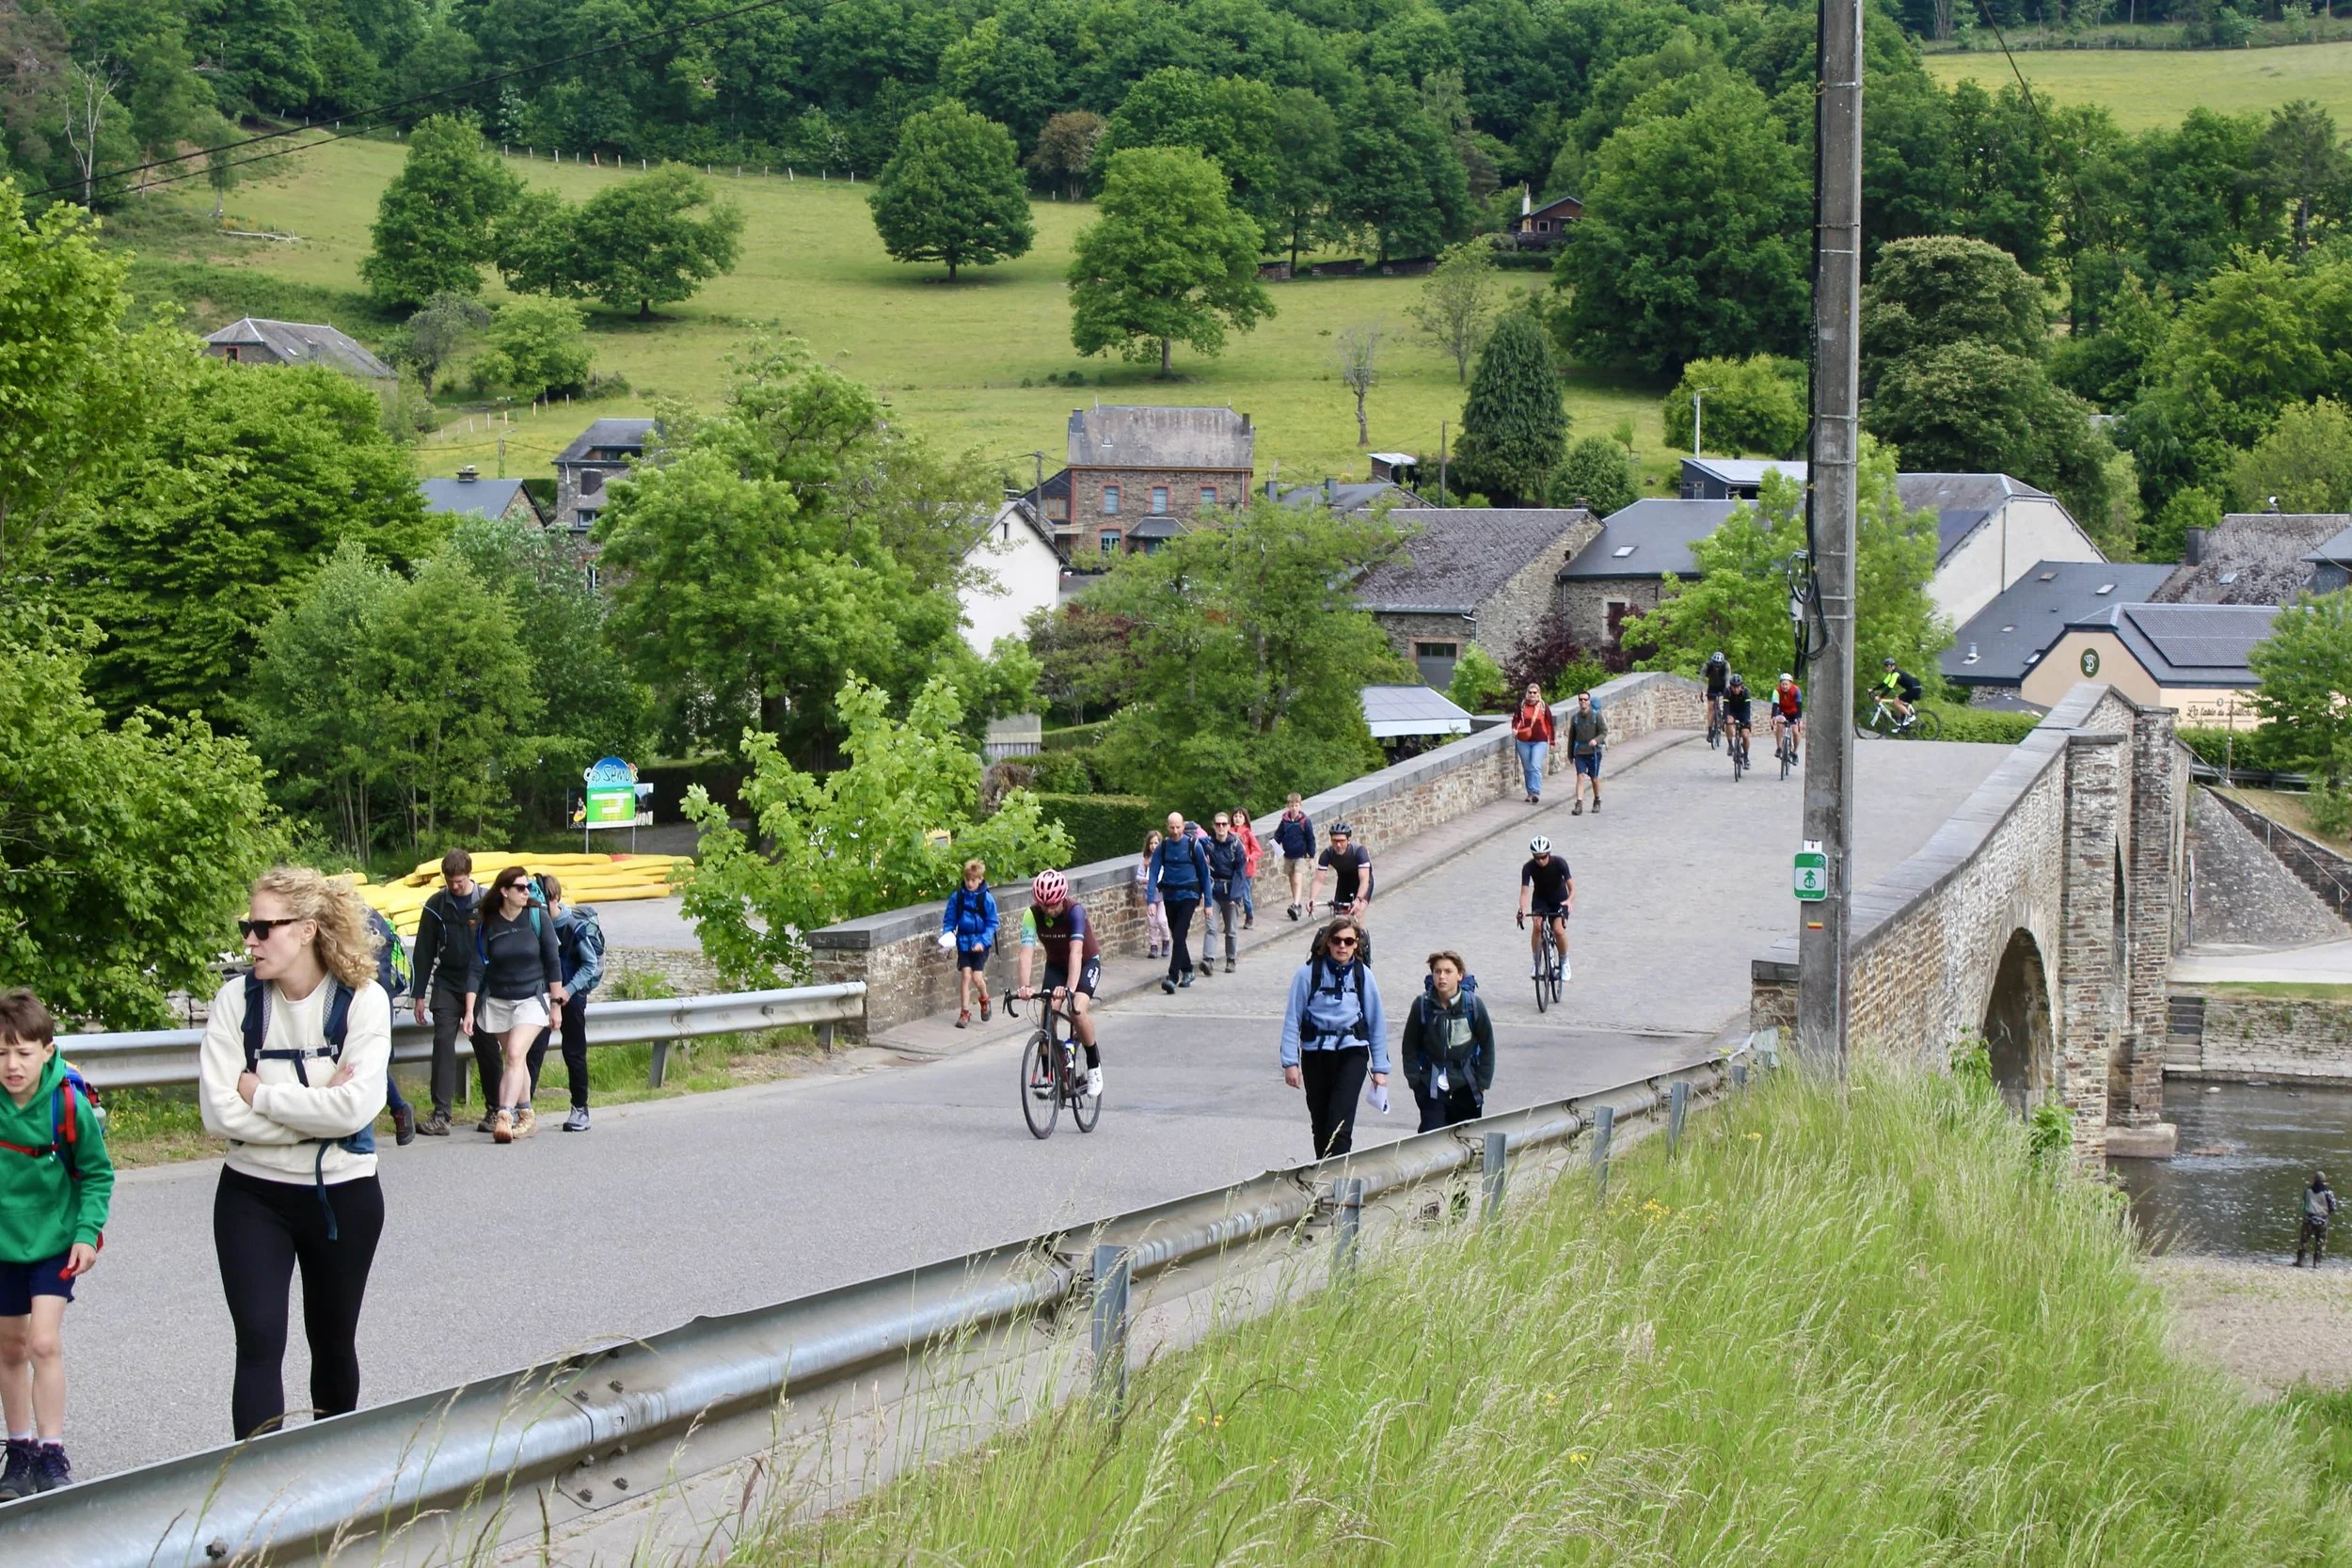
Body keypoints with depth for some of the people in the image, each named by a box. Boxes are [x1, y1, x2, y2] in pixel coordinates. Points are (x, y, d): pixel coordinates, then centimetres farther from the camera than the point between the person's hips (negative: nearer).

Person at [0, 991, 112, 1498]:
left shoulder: (69, 1104, -18)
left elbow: (97, 1174, -3)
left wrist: (87, 1233, -11)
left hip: (53, 1241, -2)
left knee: (44, 1342, -14)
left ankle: (52, 1456, -5)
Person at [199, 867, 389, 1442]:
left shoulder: (363, 1000, -10)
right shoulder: (237, 999, -7)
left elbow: (355, 1107, -22)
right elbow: (221, 1112, -15)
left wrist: (262, 1095, -17)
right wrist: (317, 1109, -18)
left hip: (343, 1196, 0)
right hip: (253, 1197, 0)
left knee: (333, 1341, 16)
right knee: (259, 1342, -13)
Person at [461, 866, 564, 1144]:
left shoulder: (538, 918, -7)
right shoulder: (488, 925, -5)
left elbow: (553, 962, -1)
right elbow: (476, 970, -5)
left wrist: (556, 1003, -1)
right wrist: (469, 1011, -11)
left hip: (532, 998, -3)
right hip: (497, 1002, 3)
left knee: (516, 1054, -19)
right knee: (515, 1059, 11)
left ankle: (504, 1116, -26)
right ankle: (527, 1117, 24)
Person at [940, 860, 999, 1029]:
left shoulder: (986, 898, -10)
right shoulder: (957, 897, -3)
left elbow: (992, 924, -6)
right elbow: (949, 920, 6)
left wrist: (983, 941, -17)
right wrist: (947, 934, -12)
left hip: (980, 943, -2)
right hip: (964, 942, 2)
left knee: (977, 977, -8)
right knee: (965, 976, -5)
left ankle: (984, 1000, 24)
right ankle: (964, 1013, 4)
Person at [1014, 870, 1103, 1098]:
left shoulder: (1075, 910, -31)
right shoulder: (1032, 914, -23)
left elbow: (1076, 951, -41)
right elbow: (1026, 952, -33)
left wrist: (1071, 988, -54)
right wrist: (1025, 986, -49)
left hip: (1087, 962, -3)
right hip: (1056, 964, 3)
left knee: (1078, 1012, -25)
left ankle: (1094, 1067, -6)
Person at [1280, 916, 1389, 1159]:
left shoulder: (1362, 975, 0)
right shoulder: (1309, 973, -5)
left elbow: (1376, 1022, 7)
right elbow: (1292, 1019, -2)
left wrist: (1380, 1068, 7)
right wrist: (1290, 1062, -7)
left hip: (1352, 1053, -1)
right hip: (1315, 1054, 1)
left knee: (1340, 1123, -15)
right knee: (1320, 1124, 10)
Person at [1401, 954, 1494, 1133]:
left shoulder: (1473, 1004, -7)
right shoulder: (1422, 1004, -7)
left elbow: (1487, 1044, 2)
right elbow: (1410, 1047, 4)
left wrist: (1482, 1082, 1)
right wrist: (1414, 1079, -1)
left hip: (1465, 1086, 1)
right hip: (1432, 1087, -1)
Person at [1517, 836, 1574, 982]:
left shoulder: (1559, 863, -27)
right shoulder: (1529, 867, -24)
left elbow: (1572, 888, -28)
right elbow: (1524, 892, -28)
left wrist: (1570, 900, -51)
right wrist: (1523, 909, -48)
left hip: (1559, 900, -1)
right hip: (1540, 899, 1)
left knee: (1558, 930, -21)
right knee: (1538, 925, -26)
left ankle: (1564, 962, 5)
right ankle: (1535, 962, -10)